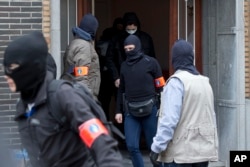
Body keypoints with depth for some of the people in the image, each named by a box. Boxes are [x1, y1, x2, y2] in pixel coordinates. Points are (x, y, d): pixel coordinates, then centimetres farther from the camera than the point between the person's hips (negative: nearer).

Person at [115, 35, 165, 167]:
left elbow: (160, 87, -3)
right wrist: (119, 111, 16)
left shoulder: (150, 62, -2)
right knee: (132, 146, -3)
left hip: (149, 110, -4)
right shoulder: (124, 65, 13)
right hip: (130, 111, 4)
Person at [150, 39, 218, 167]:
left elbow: (169, 119, -19)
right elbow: (211, 116, 10)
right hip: (203, 150, 7)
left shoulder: (177, 81, -11)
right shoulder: (204, 81, 13)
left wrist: (157, 147, -18)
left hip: (180, 152, -7)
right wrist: (210, 145, 15)